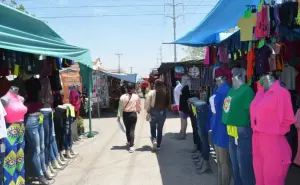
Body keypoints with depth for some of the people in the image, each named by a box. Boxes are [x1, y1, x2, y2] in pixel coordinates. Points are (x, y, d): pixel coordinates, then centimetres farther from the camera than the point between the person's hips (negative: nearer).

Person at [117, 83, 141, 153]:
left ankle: (129, 142, 39)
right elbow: (138, 106, 5)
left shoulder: (122, 97, -8)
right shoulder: (136, 96, -7)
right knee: (132, 130, -2)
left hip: (125, 114, 1)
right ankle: (131, 146, -10)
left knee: (127, 129, 18)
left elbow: (120, 107, -7)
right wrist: (138, 110, 26)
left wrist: (119, 116, 0)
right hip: (133, 114, -1)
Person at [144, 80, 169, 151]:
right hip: (162, 112, 2)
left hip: (154, 111, -2)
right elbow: (167, 103, -3)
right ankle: (158, 145, 18)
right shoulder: (165, 92, -4)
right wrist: (164, 108, 11)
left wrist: (148, 110, 2)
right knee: (160, 129, 13)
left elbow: (147, 103, -11)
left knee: (153, 128, 13)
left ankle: (154, 140, -12)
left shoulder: (152, 92, -9)